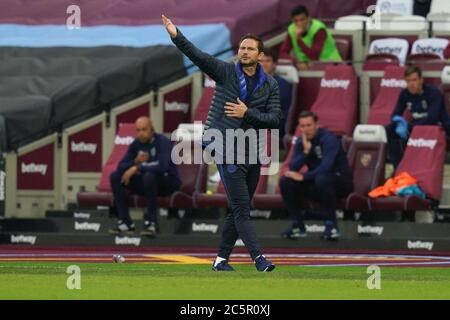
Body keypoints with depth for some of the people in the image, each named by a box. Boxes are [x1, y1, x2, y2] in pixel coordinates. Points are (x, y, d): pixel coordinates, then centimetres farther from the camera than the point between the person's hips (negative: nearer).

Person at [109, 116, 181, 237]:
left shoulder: (163, 142, -17)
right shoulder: (136, 144, 2)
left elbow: (162, 165, -35)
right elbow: (121, 167, 1)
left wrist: (137, 168, -30)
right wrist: (136, 162, -21)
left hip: (169, 183, -7)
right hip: (146, 183, 7)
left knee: (149, 175, -39)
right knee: (115, 176, -8)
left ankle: (151, 222, -28)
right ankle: (126, 223, -12)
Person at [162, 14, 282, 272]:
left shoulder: (270, 85, 6)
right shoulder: (225, 72, 0)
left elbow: (275, 119, -1)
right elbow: (197, 55, -11)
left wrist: (247, 113, -15)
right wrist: (176, 35, -23)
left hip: (252, 152, 5)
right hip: (226, 147, -5)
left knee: (240, 210, 9)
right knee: (241, 207, -12)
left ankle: (222, 259, 18)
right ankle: (258, 258, -18)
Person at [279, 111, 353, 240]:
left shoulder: (328, 139, -19)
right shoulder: (300, 142, 0)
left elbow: (326, 167, -31)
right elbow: (293, 169, -12)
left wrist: (303, 177, -28)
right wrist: (306, 151, -24)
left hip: (341, 181, -6)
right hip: (316, 184, 6)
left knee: (322, 179, -40)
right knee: (286, 181, -13)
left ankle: (331, 226, -29)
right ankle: (298, 225, -5)